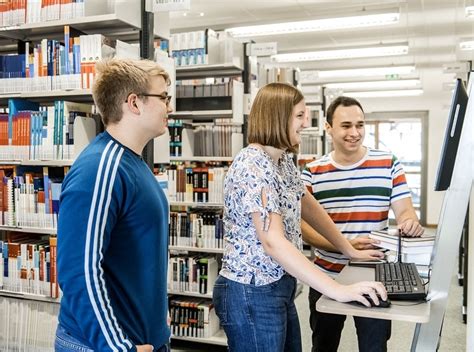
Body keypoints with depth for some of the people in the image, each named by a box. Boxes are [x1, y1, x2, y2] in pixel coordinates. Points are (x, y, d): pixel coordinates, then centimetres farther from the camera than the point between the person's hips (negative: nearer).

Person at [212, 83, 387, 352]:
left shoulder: (283, 159, 7)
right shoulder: (253, 167, -23)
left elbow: (310, 208, 18)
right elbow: (273, 242, -31)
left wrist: (350, 250, 18)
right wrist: (338, 290, -33)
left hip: (279, 287, 9)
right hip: (251, 293, -9)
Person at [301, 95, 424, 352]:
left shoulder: (388, 164, -1)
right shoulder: (312, 172, -2)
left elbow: (405, 210, -2)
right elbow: (304, 226, -8)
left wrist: (410, 223, -27)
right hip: (326, 278, 1)